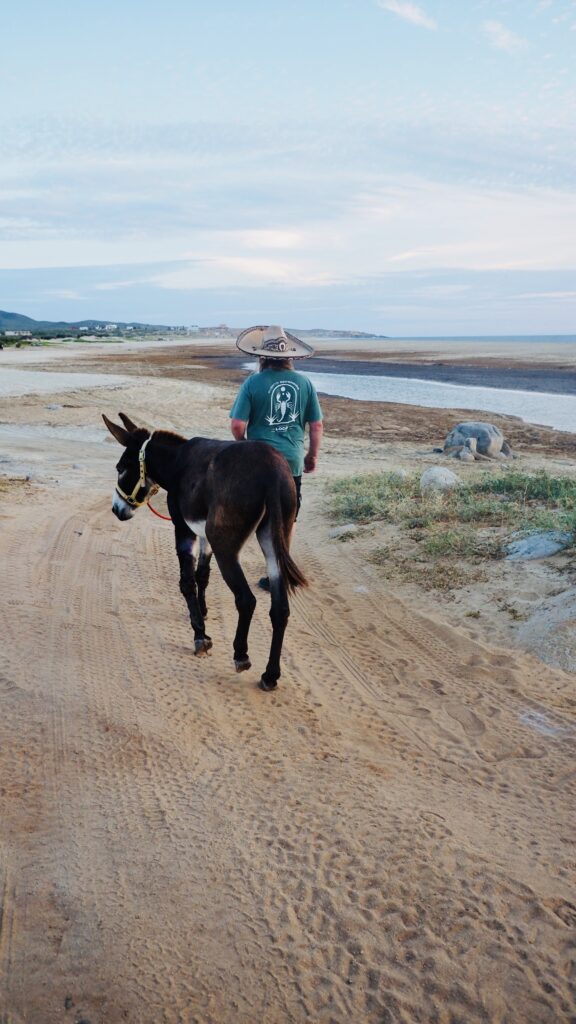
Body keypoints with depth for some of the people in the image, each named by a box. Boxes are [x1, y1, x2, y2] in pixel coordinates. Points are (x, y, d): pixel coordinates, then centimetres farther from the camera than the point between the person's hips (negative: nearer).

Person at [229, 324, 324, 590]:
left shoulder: (253, 383, -10)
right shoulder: (304, 382, 0)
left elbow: (237, 424, -11)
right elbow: (317, 425, 3)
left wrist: (241, 444, 10)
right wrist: (313, 455, 16)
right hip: (293, 461, 3)